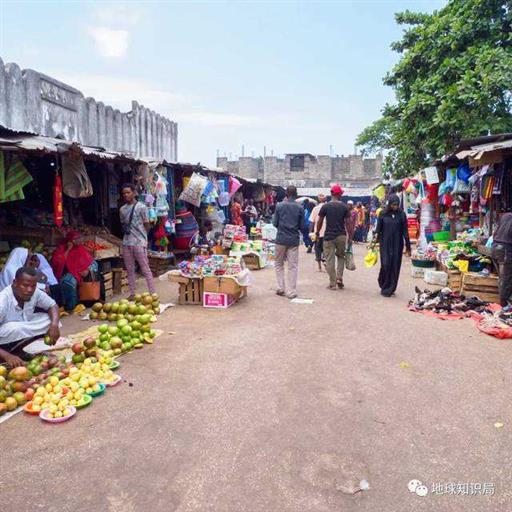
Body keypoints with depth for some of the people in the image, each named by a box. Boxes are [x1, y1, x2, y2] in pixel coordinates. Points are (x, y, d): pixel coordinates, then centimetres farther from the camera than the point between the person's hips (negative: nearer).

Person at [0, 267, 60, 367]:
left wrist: (54, 325, -23)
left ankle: (18, 350, -4)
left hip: (22, 332, 7)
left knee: (49, 319, -10)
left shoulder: (35, 292, -17)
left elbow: (53, 306, -4)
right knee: (16, 329, -35)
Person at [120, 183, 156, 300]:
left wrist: (142, 237, 4)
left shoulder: (141, 207, -4)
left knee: (145, 269, -3)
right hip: (126, 243, 6)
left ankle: (152, 293, 2)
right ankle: (132, 293, 18)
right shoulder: (122, 209, 12)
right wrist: (127, 232, 7)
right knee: (130, 269, 10)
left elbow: (146, 225, 0)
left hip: (139, 242, -5)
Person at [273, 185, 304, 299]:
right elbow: (302, 226, 0)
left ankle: (281, 288, 14)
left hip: (281, 239, 0)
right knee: (293, 266, 5)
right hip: (294, 240, 0)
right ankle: (291, 292, 5)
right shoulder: (300, 208, -3)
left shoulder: (279, 206, -4)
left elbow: (275, 223, -1)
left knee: (279, 264, 15)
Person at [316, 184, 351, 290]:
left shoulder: (325, 206, -4)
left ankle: (332, 283, 6)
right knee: (341, 256, 20)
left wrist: (317, 232, 14)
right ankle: (339, 278, 8)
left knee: (330, 260, 3)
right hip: (341, 236, 2)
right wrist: (350, 237, 6)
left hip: (329, 236, -1)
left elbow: (320, 221, -1)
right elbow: (348, 222, -1)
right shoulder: (344, 207, -1)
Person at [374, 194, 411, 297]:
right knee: (385, 265, -7)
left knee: (395, 266, 1)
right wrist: (375, 242, -2)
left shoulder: (401, 214, 2)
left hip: (397, 245, 1)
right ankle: (383, 285, 15)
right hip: (385, 244, -1)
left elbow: (405, 231, 3)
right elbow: (378, 230, 4)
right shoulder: (383, 214, 0)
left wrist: (408, 246, 3)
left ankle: (390, 289, 13)